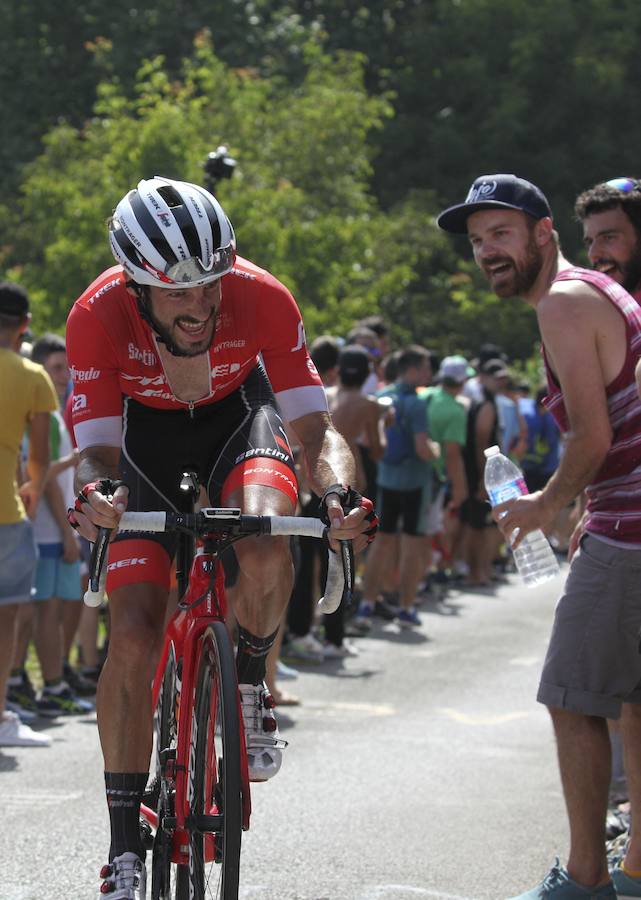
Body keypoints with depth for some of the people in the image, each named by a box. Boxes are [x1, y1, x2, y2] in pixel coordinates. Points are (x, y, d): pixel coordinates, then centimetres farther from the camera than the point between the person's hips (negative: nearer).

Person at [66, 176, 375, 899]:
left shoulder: (263, 300, -32)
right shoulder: (99, 316, -32)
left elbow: (315, 429, -29)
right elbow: (96, 449, -29)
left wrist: (339, 499, -49)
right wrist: (96, 496, -53)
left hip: (237, 413, 0)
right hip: (144, 429, 0)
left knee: (264, 550, -34)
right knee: (133, 635, -11)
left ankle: (250, 683, -1)